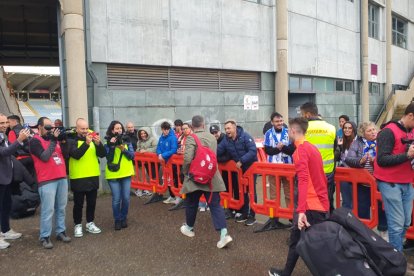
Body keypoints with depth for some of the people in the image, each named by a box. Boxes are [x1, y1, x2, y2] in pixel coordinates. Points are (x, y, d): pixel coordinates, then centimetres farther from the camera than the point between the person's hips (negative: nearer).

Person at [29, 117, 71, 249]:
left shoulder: (54, 138, 14)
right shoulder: (35, 141, -4)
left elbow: (66, 155, 10)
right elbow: (45, 157, -17)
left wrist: (63, 141, -4)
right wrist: (53, 141, -14)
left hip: (62, 178, 6)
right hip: (47, 181, -6)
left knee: (61, 208, 11)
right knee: (48, 210, -4)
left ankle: (61, 231, 21)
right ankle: (45, 237, 6)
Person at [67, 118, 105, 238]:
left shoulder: (93, 139, 7)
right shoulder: (71, 140, -6)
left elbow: (103, 154, -1)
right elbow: (76, 155, -22)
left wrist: (98, 143, -19)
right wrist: (86, 143, -33)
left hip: (93, 176, 4)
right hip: (78, 178, -4)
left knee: (92, 202, 14)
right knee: (78, 203, 7)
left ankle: (90, 223, 28)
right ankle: (78, 225, 21)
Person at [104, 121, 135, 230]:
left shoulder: (127, 141, 3)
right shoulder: (108, 143, -3)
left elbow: (132, 156, -4)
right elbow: (109, 158, -13)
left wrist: (124, 149, -18)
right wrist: (112, 146, -22)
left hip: (126, 173, 2)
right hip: (113, 174, -2)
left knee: (126, 198, 5)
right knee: (116, 199, -1)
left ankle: (124, 218, 25)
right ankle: (117, 220, 17)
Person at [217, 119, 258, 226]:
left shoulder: (245, 136, -19)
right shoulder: (226, 140, -2)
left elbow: (253, 151, -26)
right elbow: (217, 151, -7)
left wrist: (242, 161, -30)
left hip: (250, 167, -6)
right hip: (238, 168, 6)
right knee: (240, 191, 12)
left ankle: (252, 215, 12)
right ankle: (244, 213, 27)